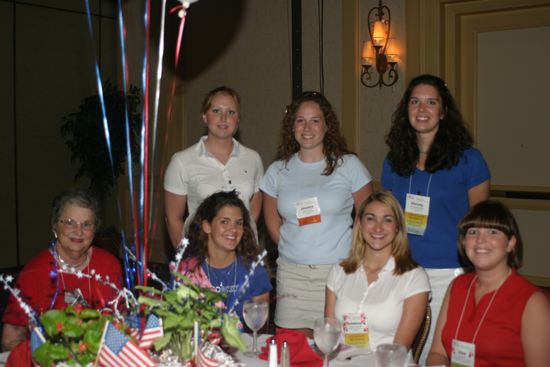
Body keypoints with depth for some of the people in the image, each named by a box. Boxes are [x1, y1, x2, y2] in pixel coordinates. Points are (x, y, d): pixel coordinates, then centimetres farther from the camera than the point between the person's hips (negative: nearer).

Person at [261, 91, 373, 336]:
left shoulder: (349, 165, 3)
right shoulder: (278, 171, 9)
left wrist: (352, 255, 2)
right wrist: (296, 250, 10)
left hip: (339, 271, -2)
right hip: (291, 272, 2)